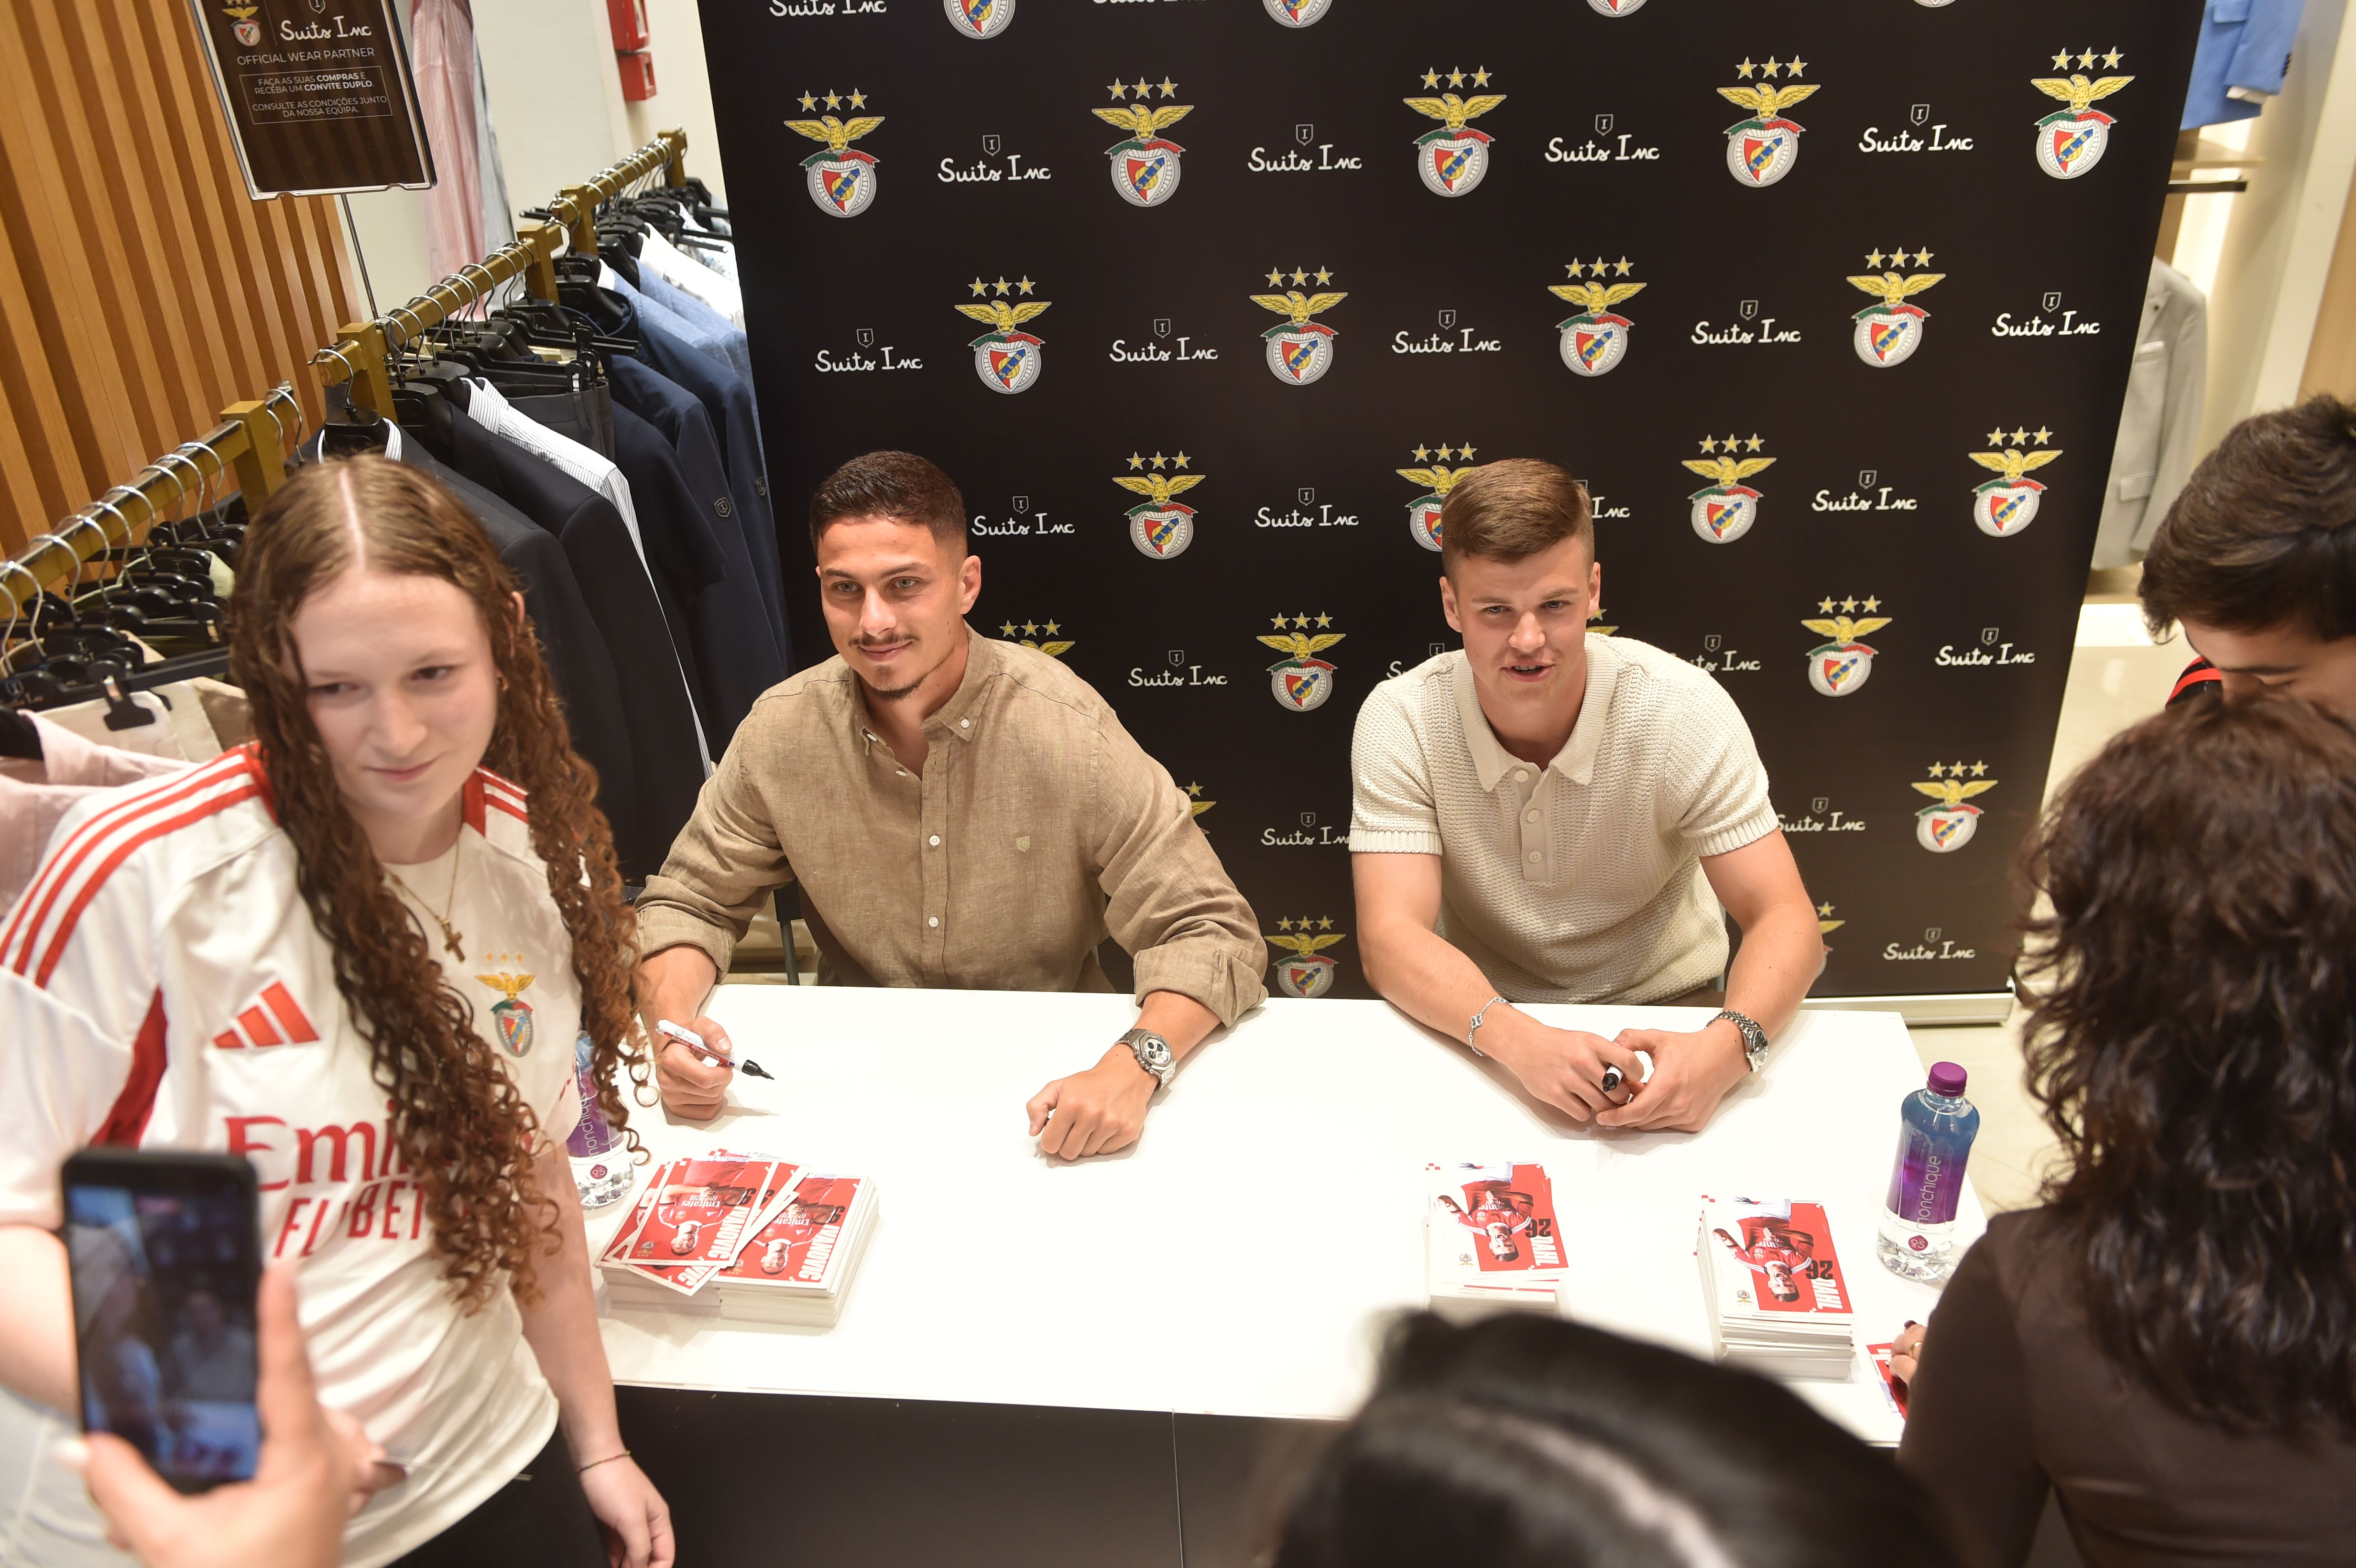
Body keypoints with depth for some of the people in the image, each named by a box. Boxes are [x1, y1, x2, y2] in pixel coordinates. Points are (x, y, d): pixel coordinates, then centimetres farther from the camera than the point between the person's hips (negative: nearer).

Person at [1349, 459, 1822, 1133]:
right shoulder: (1400, 720, -16)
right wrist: (1520, 1042, -42)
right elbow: (1390, 937, -23)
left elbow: (1785, 920, -17)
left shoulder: (1682, 706, -16)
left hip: (1660, 1010, 1)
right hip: (1477, 1022, 0)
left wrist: (1727, 1046, -39)